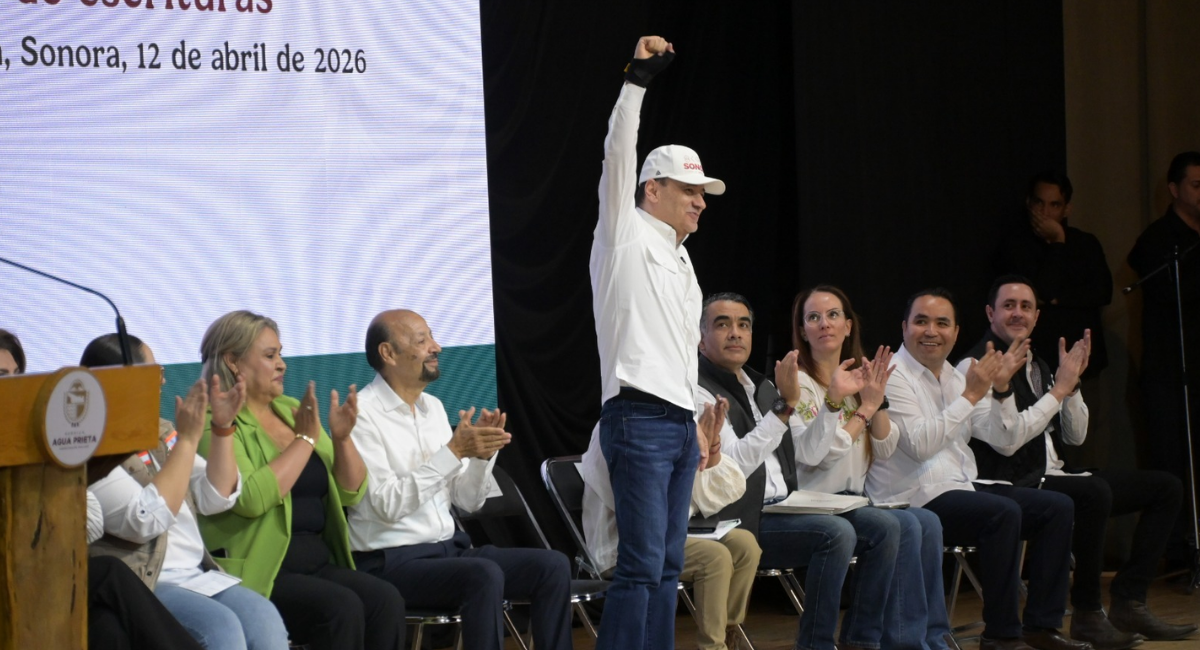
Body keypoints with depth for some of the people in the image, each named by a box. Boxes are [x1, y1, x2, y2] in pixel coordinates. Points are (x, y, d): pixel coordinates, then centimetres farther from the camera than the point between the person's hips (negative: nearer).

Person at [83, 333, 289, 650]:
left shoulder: (160, 431, 17)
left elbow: (215, 498, 15)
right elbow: (146, 520, -20)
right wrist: (188, 439, -18)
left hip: (197, 575, 7)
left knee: (263, 617, -21)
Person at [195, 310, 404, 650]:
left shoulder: (291, 409, 16)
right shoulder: (217, 423, -5)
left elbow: (351, 494, 15)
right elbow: (250, 498, -22)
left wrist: (342, 438, -3)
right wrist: (305, 439, -14)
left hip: (319, 563, 7)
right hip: (258, 573, -6)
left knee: (386, 601, -21)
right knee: (342, 607, -30)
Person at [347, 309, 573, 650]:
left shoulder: (434, 407, 12)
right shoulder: (362, 413, -10)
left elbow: (469, 501, 12)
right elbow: (388, 505, -21)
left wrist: (483, 453, -7)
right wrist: (454, 452, -23)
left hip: (450, 549, 8)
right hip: (392, 562, -8)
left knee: (552, 565, -9)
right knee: (485, 575, -33)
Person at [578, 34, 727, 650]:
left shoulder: (680, 258, 22)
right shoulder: (626, 237, -2)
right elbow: (617, 157, -16)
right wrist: (636, 82, -24)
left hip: (680, 423, 9)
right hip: (639, 419, -9)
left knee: (668, 563, 7)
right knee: (642, 562, -13)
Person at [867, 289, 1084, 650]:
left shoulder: (956, 378, 15)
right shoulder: (893, 376, -9)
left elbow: (1007, 442, 11)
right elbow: (920, 445, -23)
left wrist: (1001, 389, -5)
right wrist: (971, 395, -21)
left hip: (963, 487, 9)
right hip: (914, 499, -9)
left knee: (1057, 507, -1)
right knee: (1003, 512, -30)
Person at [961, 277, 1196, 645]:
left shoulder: (1037, 366, 19)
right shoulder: (976, 367, -8)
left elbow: (1076, 437, 17)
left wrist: (1072, 383, 1)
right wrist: (1059, 389, -13)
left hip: (1056, 479, 10)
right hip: (1014, 487, -10)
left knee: (1166, 487, 3)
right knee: (1095, 492, -38)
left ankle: (1128, 602, -2)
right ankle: (1087, 615, -24)